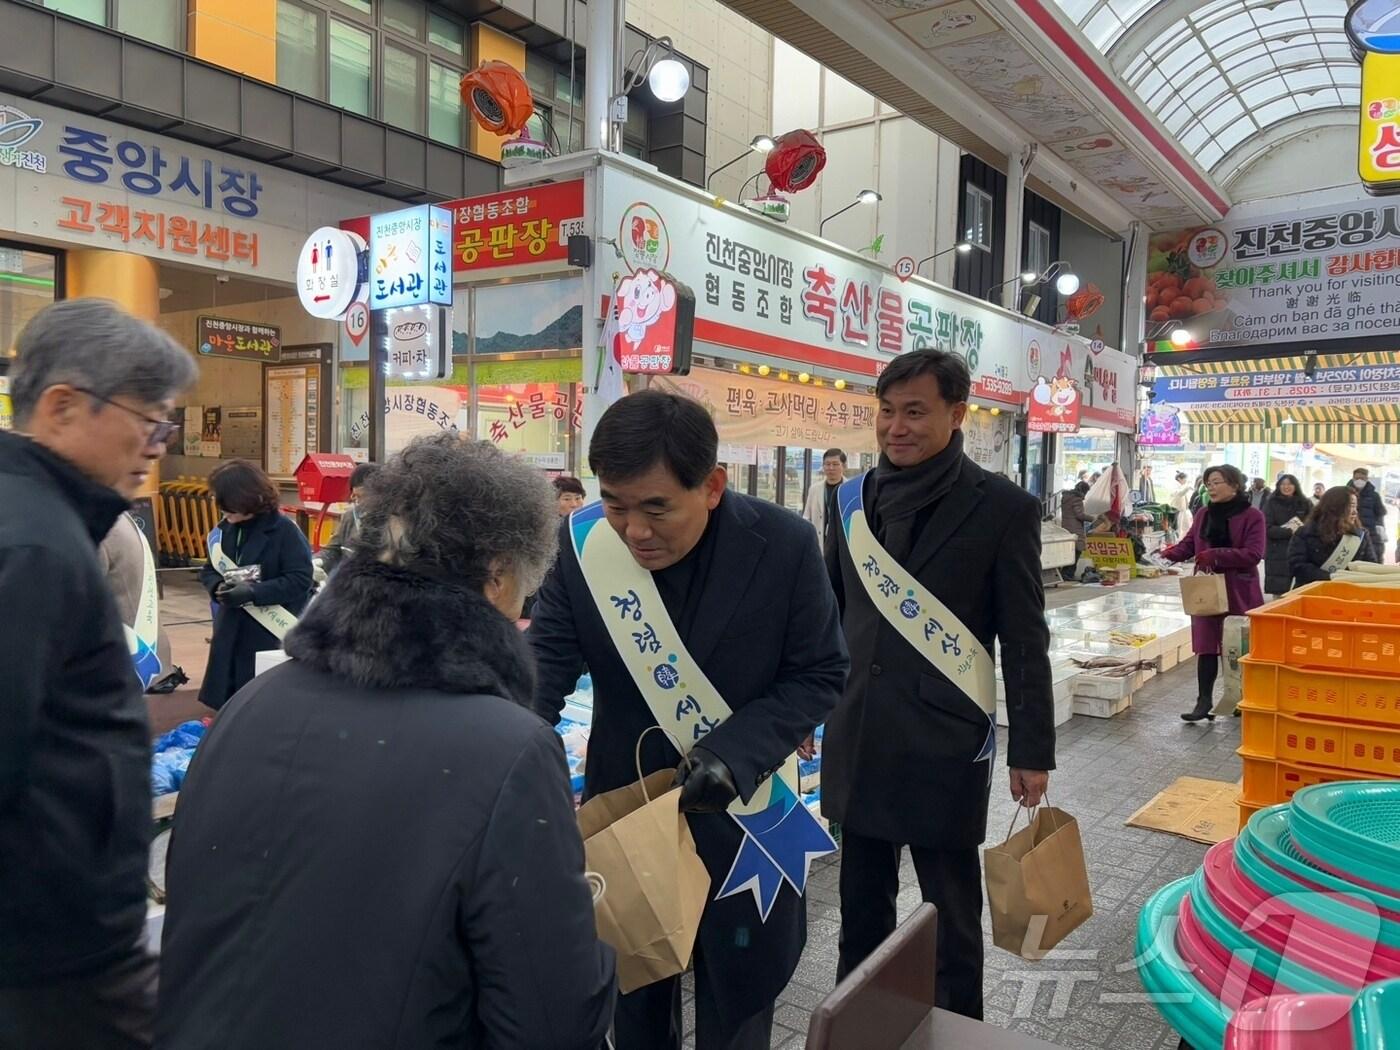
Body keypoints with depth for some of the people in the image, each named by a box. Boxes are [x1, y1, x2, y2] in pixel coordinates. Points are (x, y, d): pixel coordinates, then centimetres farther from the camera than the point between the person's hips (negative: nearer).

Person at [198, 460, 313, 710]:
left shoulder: (284, 530, -13)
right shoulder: (225, 529, 7)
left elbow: (300, 580, -18)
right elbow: (208, 570, 15)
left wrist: (253, 592, -24)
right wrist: (218, 586, -9)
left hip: (269, 635, -6)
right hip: (230, 631, 6)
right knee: (225, 702, 12)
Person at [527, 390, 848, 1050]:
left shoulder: (784, 545, -18)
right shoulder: (581, 543, -14)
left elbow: (820, 674, -10)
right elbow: (542, 669, -11)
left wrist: (735, 752, -25)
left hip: (741, 813, -1)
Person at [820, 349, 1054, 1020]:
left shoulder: (1002, 509, -8)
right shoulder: (854, 499, 4)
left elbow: (1025, 641, -5)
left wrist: (1032, 748, -4)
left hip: (946, 747, -4)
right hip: (858, 740, 4)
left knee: (952, 919, 12)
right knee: (861, 910, 18)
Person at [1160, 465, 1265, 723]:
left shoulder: (1252, 516, -8)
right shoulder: (1203, 515, 9)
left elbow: (1253, 554, -17)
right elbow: (1189, 544, 7)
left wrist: (1216, 555, -25)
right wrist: (1171, 553, -14)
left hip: (1239, 592, -4)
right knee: (1206, 646, 2)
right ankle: (1204, 701, 5)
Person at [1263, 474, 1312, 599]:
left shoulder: (1305, 504, 11)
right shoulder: (1271, 504, 4)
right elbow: (1267, 529, -7)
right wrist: (1290, 532, -18)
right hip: (1277, 555, -2)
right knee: (1278, 593, -3)